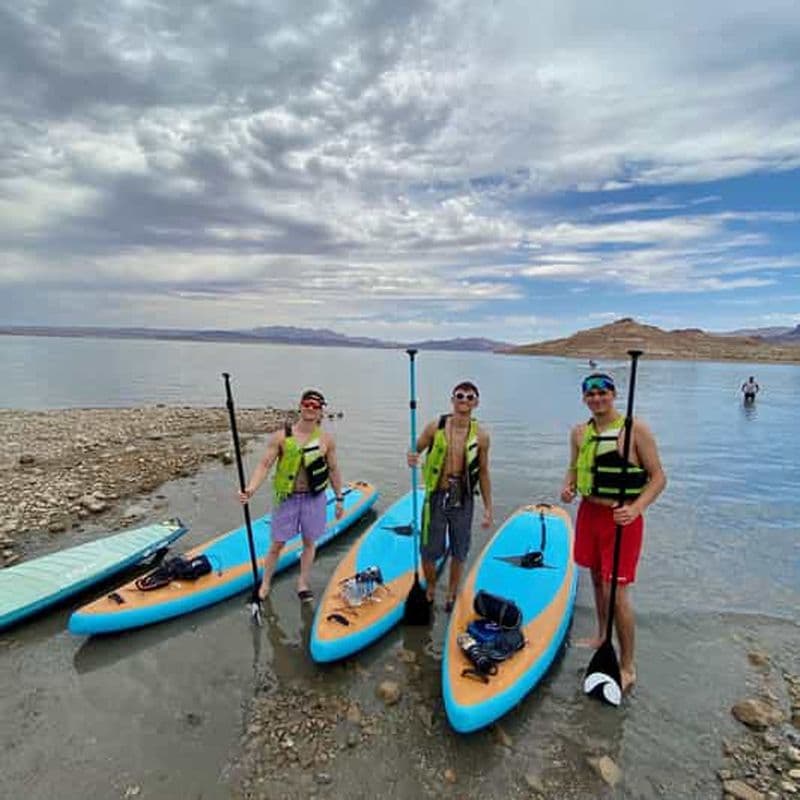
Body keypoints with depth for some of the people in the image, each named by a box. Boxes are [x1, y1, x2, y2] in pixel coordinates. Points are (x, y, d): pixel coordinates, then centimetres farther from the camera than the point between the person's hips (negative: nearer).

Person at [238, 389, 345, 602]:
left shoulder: (326, 439, -4)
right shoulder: (281, 437, -8)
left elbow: (333, 470, 4)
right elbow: (264, 465, -10)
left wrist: (339, 498, 8)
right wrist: (250, 490, -24)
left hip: (314, 498, 1)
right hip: (287, 498, -1)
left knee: (309, 542, 15)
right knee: (277, 544, 10)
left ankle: (303, 583, 34)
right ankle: (265, 583, 32)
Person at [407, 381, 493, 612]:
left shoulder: (481, 436, -4)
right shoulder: (435, 428, -7)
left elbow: (483, 474, 5)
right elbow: (416, 451, 5)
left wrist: (488, 508, 6)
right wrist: (412, 459, -20)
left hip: (463, 499, 1)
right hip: (437, 496, -1)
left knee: (459, 552, 15)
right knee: (429, 552, 9)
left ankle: (451, 595, 40)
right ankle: (430, 591, 38)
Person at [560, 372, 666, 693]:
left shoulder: (635, 429, -13)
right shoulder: (579, 432, 3)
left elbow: (658, 477, -11)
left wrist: (636, 508, -25)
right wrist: (568, 487, -7)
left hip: (621, 518, -5)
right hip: (589, 512, 6)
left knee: (615, 591, -3)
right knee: (597, 579, 20)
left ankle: (627, 668, 16)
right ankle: (602, 637, 43)